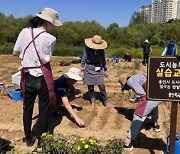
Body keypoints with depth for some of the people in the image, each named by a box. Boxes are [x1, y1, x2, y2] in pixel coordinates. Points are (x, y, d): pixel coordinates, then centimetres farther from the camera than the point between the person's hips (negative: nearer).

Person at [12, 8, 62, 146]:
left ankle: (29, 139, 29)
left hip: (27, 77, 4)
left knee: (27, 108, 17)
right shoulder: (51, 39, -13)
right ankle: (42, 139, 23)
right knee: (44, 109, 12)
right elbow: (47, 58, -3)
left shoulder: (24, 32, -3)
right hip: (43, 78, -4)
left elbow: (15, 53, 4)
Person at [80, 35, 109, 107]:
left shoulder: (101, 50, -3)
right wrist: (82, 70, -4)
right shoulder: (87, 49, -11)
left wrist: (105, 69, 14)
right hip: (89, 69, -1)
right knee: (90, 87, 6)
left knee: (102, 86, -2)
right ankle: (93, 102, 19)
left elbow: (103, 60, 11)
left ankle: (105, 101, 13)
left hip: (98, 69, 1)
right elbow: (83, 59, -3)